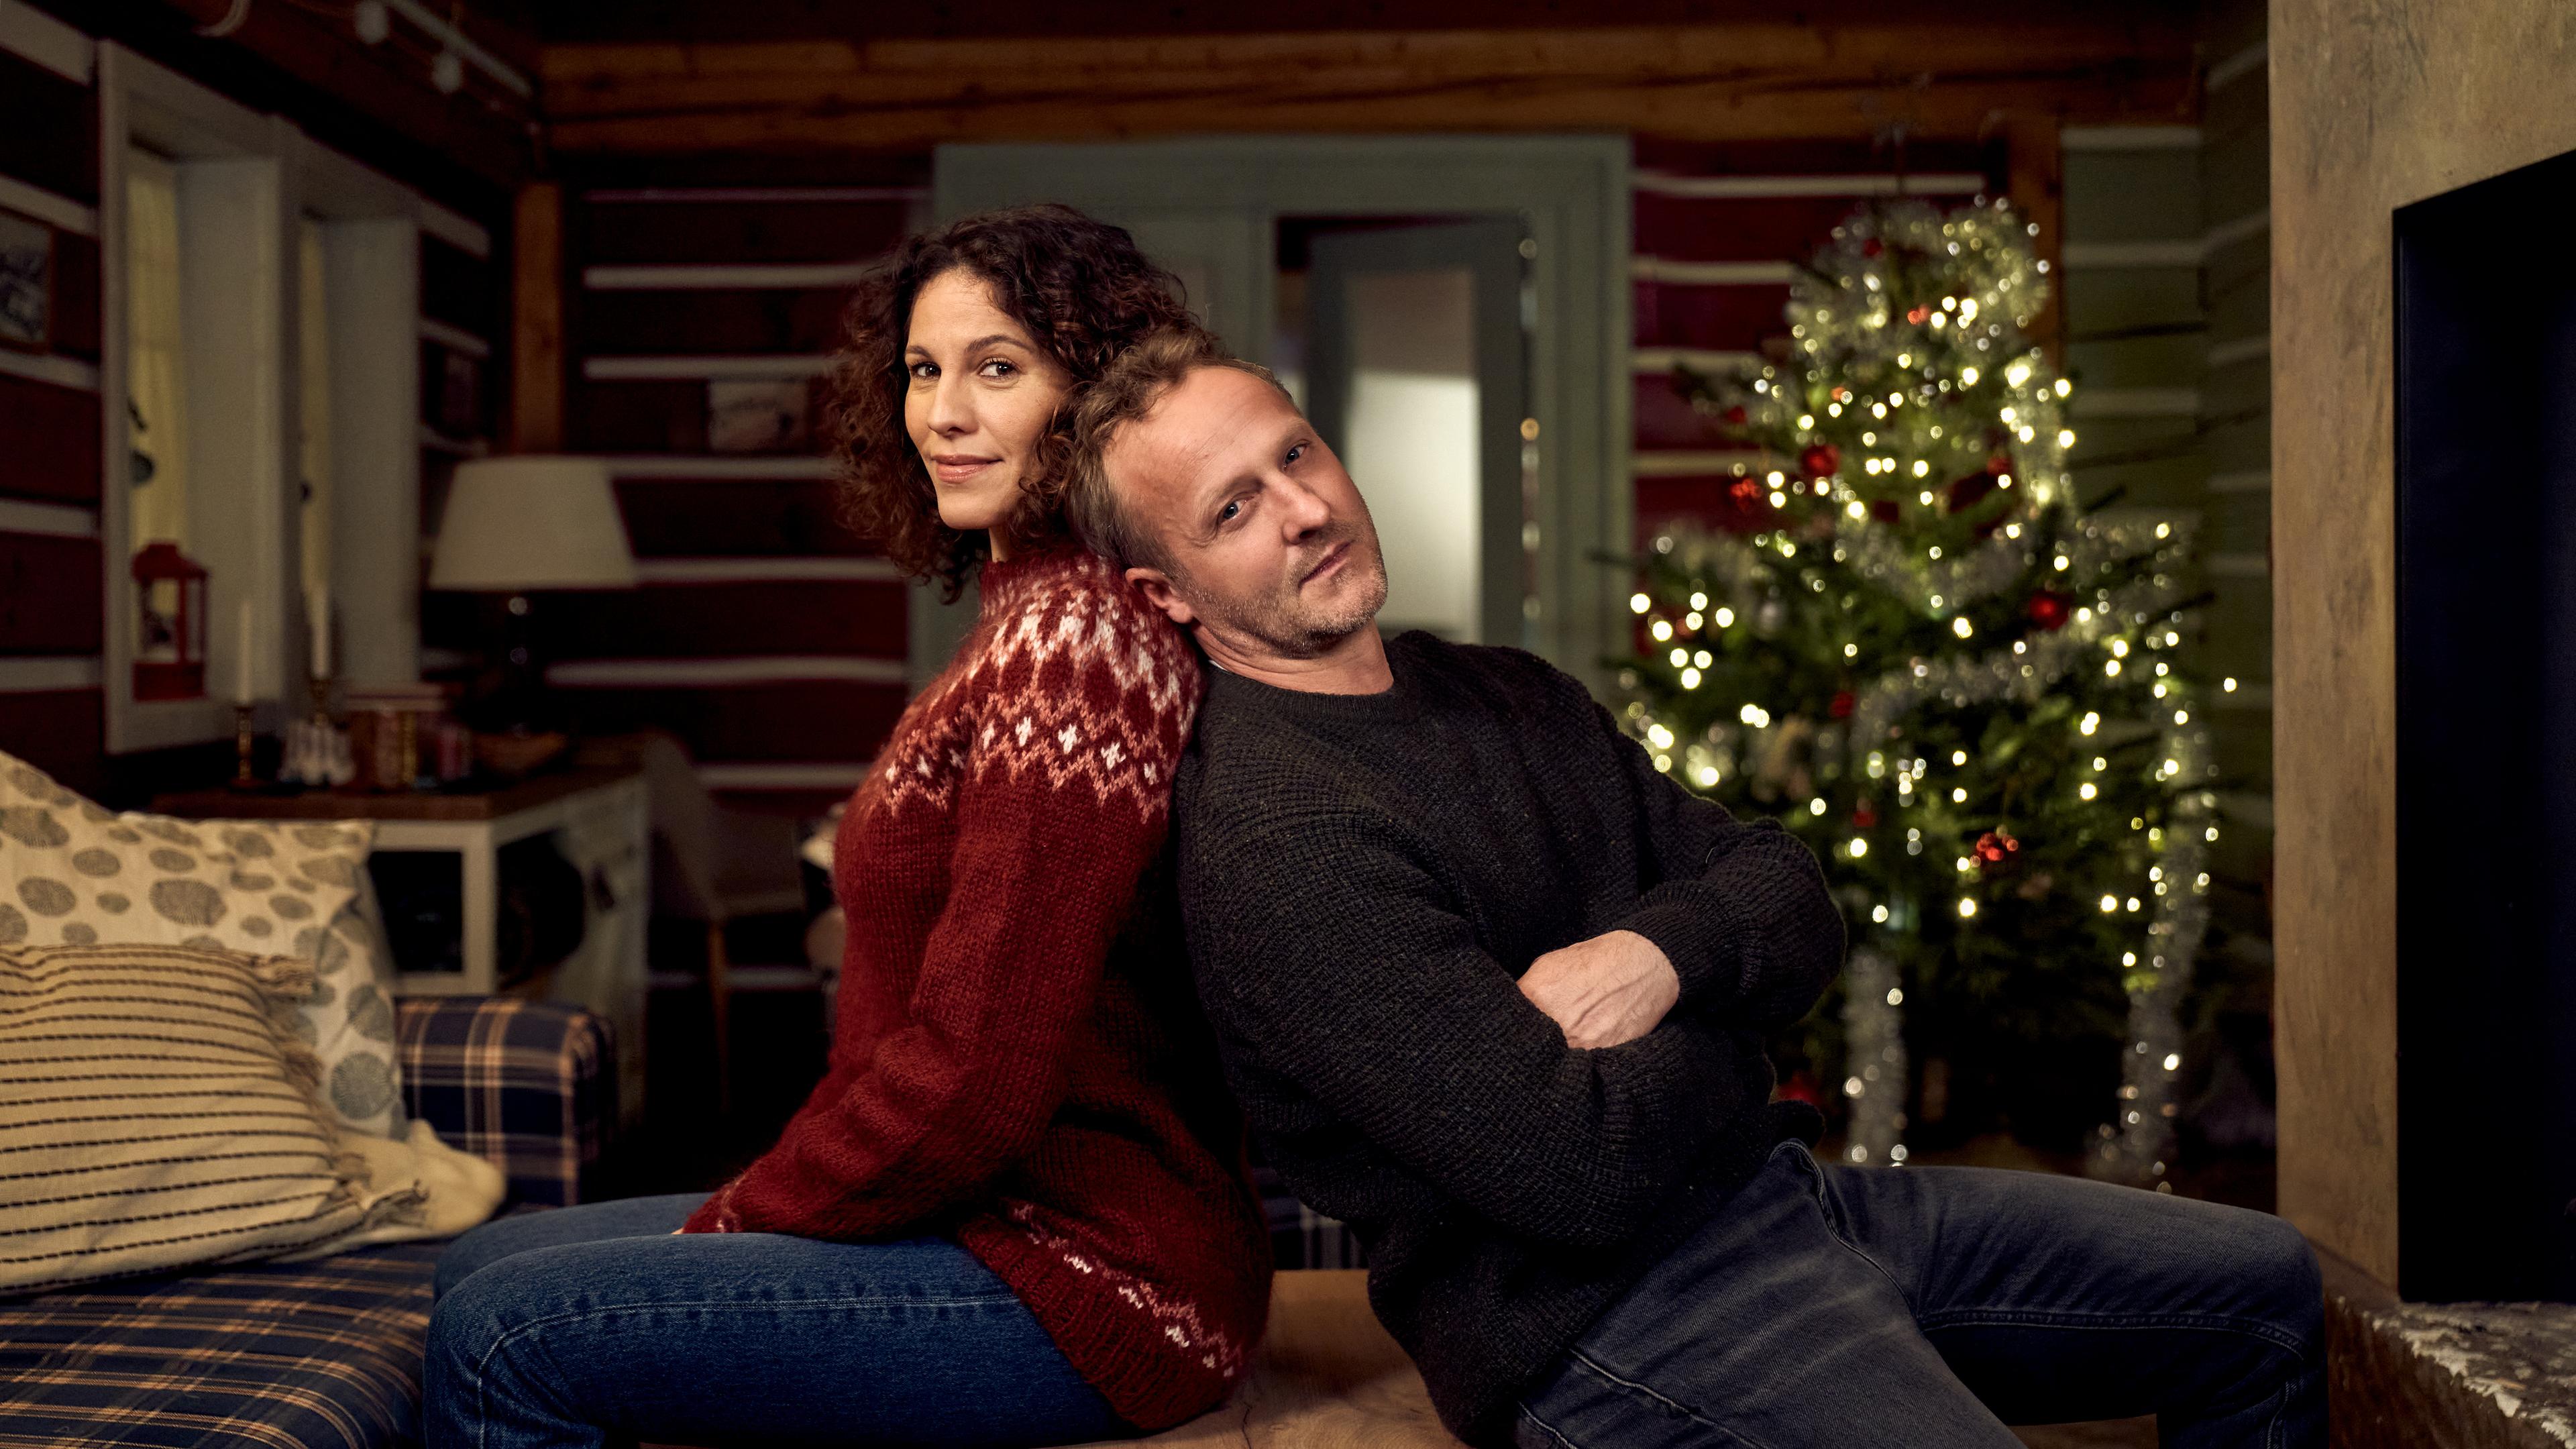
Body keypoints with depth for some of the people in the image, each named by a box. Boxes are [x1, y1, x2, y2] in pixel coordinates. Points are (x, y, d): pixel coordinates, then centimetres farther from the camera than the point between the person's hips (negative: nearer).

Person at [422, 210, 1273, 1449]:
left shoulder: (1070, 633, -21)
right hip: (1013, 1211, 10)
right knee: (481, 1263, 14)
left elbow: (974, 1079, -23)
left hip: (1086, 1274, -10)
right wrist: (744, 1212, 7)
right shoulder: (1031, 617, 13)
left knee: (504, 1340, -12)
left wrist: (731, 1222, -8)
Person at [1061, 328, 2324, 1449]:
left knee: (2264, 1287, 14)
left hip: (1771, 1193, 9)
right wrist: (1722, 1026, -3)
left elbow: (1796, 900, 9)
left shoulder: (1507, 695, 11)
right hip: (1603, 1317, -9)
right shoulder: (1269, 840, -19)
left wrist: (1664, 951, -14)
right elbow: (1582, 1170, -24)